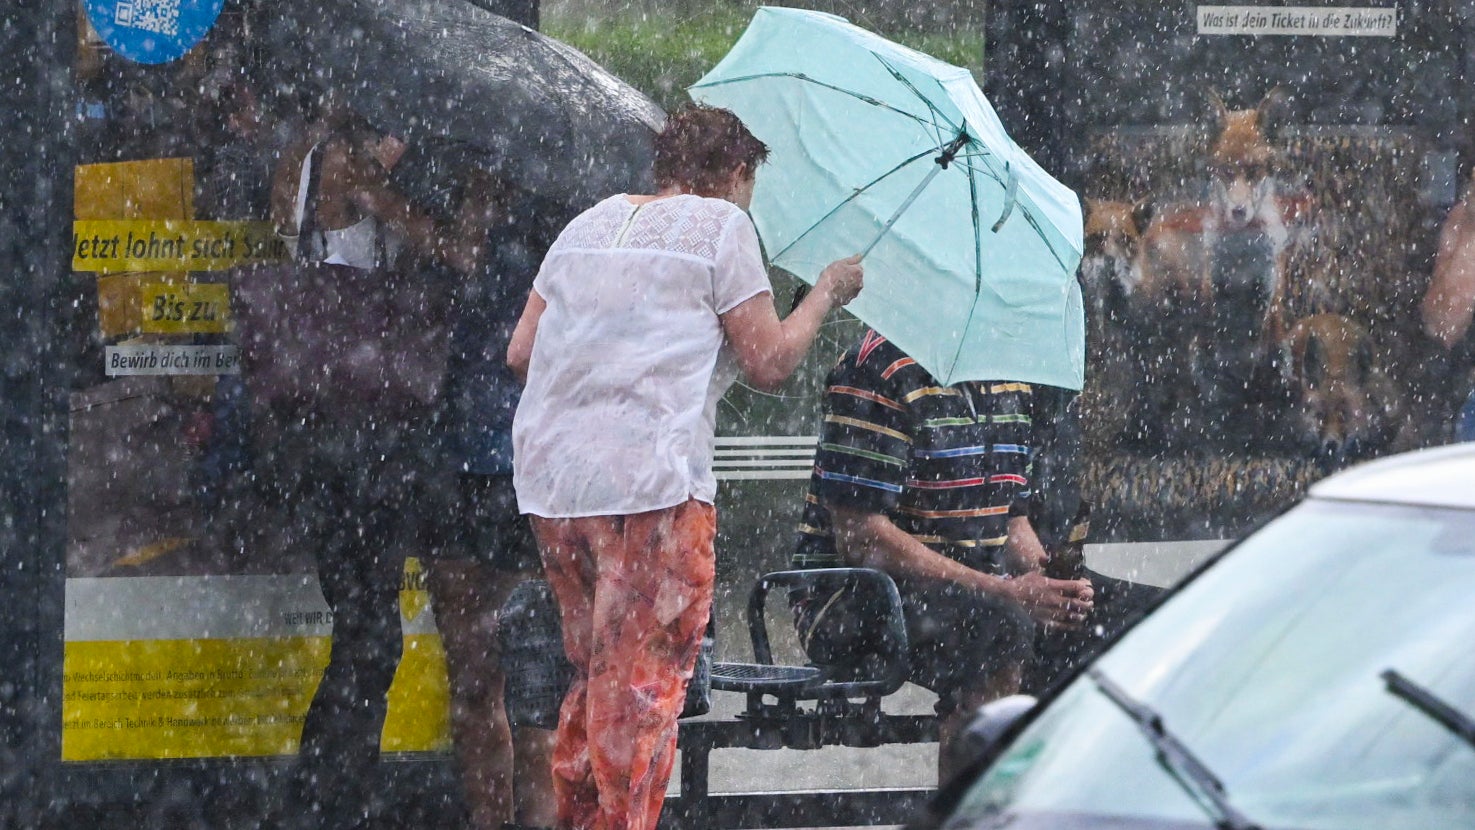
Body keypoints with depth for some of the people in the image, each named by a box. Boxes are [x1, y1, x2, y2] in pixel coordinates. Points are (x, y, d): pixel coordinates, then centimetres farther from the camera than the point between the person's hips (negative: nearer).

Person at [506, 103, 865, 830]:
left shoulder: (589, 224, 19)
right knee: (643, 686, -4)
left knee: (594, 676, 17)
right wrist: (827, 294, 14)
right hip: (650, 481, -7)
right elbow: (769, 362, -2)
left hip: (550, 476, 7)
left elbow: (520, 352, 18)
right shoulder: (721, 225, 1)